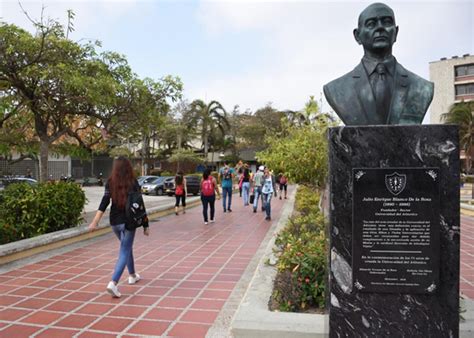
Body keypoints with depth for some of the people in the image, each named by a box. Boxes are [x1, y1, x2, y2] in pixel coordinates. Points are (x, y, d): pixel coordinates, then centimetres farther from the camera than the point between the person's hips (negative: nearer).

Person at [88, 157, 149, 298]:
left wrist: (95, 221, -15)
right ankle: (113, 283, -19)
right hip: (128, 221, -4)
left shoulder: (110, 183, 1)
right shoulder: (133, 183, -5)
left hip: (114, 221, 4)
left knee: (127, 247, 24)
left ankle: (132, 275, 39)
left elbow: (104, 202, -11)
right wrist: (145, 225, 0)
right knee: (124, 252, -2)